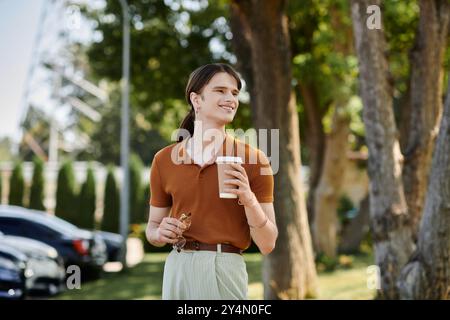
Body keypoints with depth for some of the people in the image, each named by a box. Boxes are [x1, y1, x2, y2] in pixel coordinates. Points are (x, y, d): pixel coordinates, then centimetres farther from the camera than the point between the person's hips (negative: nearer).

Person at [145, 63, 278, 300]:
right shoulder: (164, 160, 4)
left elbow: (267, 244, -3)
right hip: (177, 269, 3)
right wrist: (162, 233, -7)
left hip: (225, 270, -2)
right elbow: (152, 228, 15)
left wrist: (249, 199, -18)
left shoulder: (252, 160, -3)